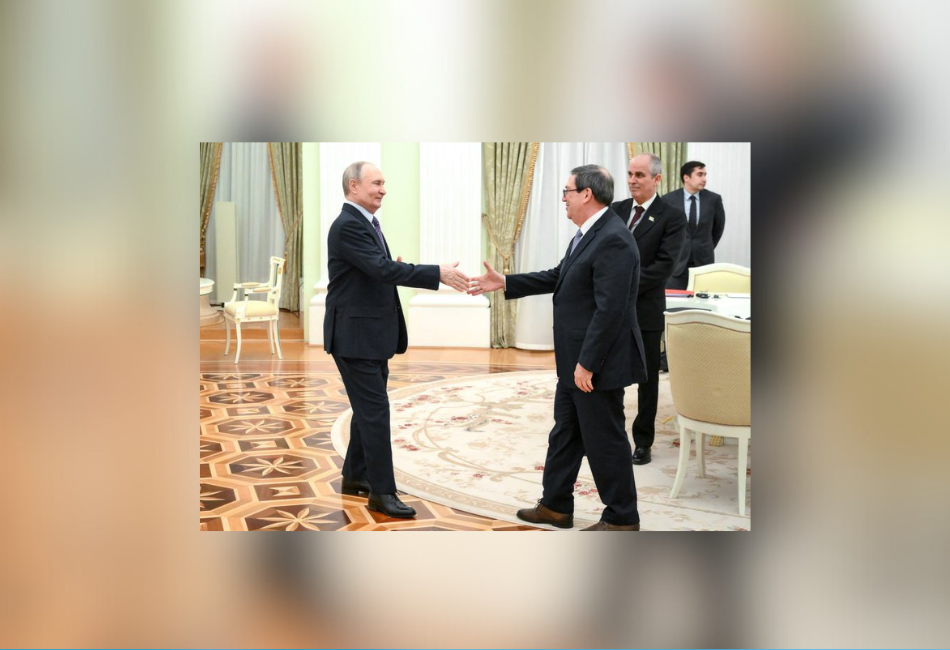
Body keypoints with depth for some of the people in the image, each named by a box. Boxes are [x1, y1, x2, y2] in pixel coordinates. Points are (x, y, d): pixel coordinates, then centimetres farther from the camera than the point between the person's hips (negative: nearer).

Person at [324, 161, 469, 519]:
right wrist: (438, 273, -28)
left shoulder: (367, 222, 13)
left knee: (368, 408, 17)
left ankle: (355, 476, 31)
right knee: (375, 410, -6)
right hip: (355, 335, -10)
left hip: (372, 334, 10)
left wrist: (396, 270, -1)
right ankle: (382, 491, 1)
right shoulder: (348, 225, -19)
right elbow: (383, 269, -28)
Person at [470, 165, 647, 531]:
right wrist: (504, 283, 16)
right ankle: (556, 507, 32)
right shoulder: (588, 235, 11)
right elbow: (558, 278, 19)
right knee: (564, 434, 18)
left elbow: (610, 310, -26)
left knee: (604, 440, 3)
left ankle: (622, 519, 18)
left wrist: (587, 363, -24)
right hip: (575, 362, 10)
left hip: (597, 363, -10)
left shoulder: (613, 240, -22)